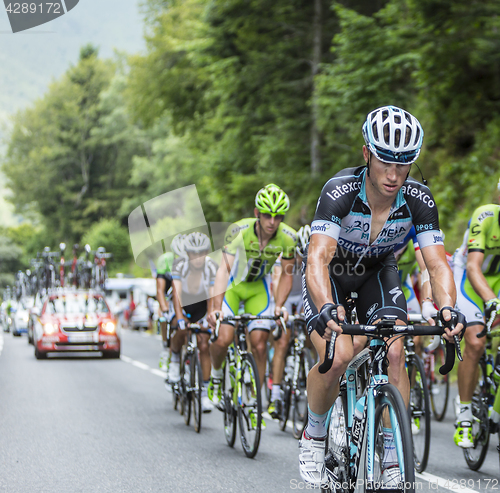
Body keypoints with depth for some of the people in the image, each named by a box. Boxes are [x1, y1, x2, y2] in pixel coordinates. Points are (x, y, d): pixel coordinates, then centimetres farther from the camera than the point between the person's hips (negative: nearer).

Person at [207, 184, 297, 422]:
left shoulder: (288, 237, -22)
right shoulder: (239, 230, -31)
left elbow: (286, 274, -8)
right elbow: (224, 269, -37)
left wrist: (279, 306, -19)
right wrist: (217, 307, -48)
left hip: (258, 288, 2)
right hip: (232, 285, -2)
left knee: (260, 345, -7)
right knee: (223, 339, -18)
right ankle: (215, 375, 15)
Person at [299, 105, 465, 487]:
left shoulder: (419, 200, -25)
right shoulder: (340, 191, -35)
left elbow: (438, 263, -28)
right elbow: (318, 258, -44)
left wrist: (446, 307, -49)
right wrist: (326, 307, -63)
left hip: (378, 272, 3)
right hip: (332, 273, -3)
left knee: (394, 352, -19)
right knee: (338, 357, -25)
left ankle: (393, 463, -11)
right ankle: (313, 437, 3)